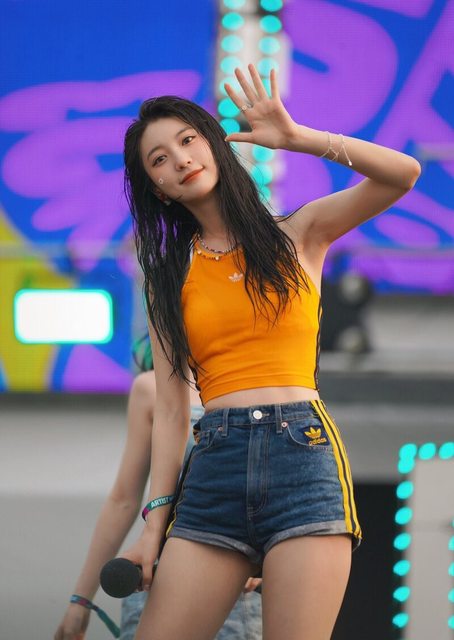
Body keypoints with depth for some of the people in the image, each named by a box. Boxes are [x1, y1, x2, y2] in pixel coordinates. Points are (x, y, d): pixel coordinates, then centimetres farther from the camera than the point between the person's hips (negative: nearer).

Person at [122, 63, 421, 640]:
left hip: (303, 451, -2)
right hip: (214, 465, 2)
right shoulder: (169, 278, 16)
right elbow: (170, 408, 11)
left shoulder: (298, 234, 11)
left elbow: (402, 174, -3)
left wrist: (297, 138, -5)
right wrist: (155, 521, 3)